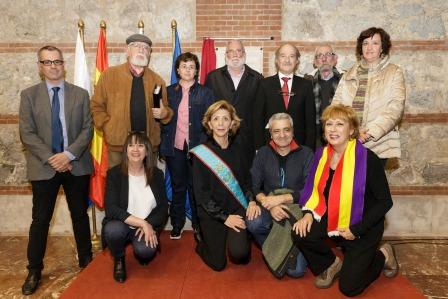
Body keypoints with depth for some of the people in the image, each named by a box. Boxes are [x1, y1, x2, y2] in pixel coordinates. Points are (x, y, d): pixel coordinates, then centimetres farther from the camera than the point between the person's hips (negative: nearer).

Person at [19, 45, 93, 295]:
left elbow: (87, 129, -2)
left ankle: (86, 260, 26)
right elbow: (27, 134, -3)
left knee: (80, 214, 11)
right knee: (40, 219, 5)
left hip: (76, 165, 1)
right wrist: (51, 159, -14)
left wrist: (69, 154, -14)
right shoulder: (29, 95, 3)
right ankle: (34, 270, 19)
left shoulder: (81, 94, 5)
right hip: (44, 167, -1)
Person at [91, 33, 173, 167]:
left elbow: (166, 110, 18)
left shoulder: (157, 80, 10)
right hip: (118, 145, -2)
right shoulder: (109, 75, 3)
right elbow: (96, 106, 6)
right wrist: (109, 128, -5)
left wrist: (164, 113, -4)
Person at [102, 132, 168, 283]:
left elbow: (163, 207, 0)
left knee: (145, 250, -30)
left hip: (147, 228, 1)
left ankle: (143, 253, 11)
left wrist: (149, 225, -19)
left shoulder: (157, 174, -1)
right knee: (113, 229, -34)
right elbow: (111, 209, -17)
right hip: (121, 225, 0)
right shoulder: (114, 173, -8)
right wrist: (142, 223, -24)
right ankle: (119, 260, 1)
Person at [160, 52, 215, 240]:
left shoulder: (205, 92, 3)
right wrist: (164, 144, 3)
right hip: (175, 146, 2)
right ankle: (177, 226, 23)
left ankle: (198, 225, 22)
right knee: (178, 187, 11)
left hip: (196, 146, -2)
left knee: (196, 187, 6)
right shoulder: (169, 91, 9)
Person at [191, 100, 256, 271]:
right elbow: (201, 193, -9)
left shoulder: (236, 148, 5)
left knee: (239, 254, -18)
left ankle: (241, 237, 18)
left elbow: (246, 179, 12)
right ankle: (202, 245, 33)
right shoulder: (201, 153, -9)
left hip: (238, 208, 3)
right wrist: (224, 217, -13)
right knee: (218, 263, 1)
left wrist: (251, 201, -6)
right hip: (212, 213, -2)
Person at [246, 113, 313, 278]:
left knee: (295, 270, -14)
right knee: (253, 222, -34)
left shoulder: (306, 154, 0)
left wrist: (281, 198, -18)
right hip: (269, 209, 2)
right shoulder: (263, 153, 6)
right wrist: (270, 205, -20)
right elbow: (254, 187, -1)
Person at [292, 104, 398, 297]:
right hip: (332, 221, 5)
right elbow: (315, 190, 6)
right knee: (300, 234, -21)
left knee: (348, 287, -3)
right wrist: (308, 214, -13)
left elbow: (385, 201, -16)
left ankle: (382, 256, 25)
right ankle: (331, 264, 10)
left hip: (361, 228, -5)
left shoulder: (367, 159, -20)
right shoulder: (322, 155, -4)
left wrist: (356, 230, -20)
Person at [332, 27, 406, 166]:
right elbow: (336, 104, 6)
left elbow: (395, 108, -5)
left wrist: (370, 132, -17)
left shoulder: (394, 73, 7)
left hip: (378, 145, -2)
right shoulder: (349, 74, 16)